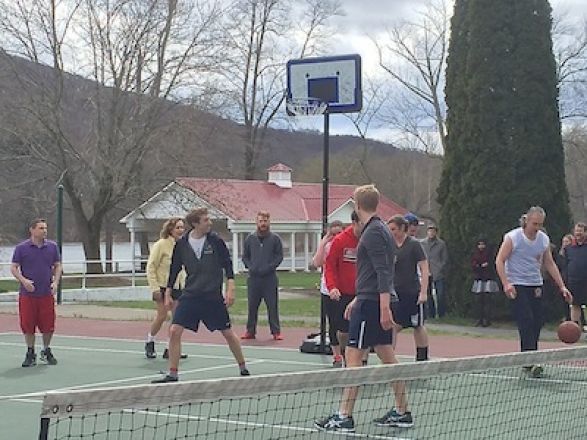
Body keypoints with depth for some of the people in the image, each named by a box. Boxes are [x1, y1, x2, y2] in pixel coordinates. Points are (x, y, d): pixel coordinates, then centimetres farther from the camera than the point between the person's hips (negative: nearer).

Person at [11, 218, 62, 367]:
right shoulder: (21, 248, -2)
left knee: (48, 326, 3)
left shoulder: (52, 246, 6)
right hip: (27, 294, -2)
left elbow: (57, 266, 12)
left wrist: (55, 282, -3)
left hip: (47, 294, 2)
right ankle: (30, 353, 17)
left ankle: (46, 352, 23)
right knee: (28, 326, 1)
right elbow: (13, 268, 0)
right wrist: (23, 280, -16)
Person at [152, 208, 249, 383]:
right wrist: (168, 294, 9)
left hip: (213, 296, -1)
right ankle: (172, 374, 0)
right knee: (174, 331, -10)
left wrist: (230, 289, -10)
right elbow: (174, 269, 10)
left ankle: (243, 368, 25)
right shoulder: (181, 244, -1)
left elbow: (228, 264, -1)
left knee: (228, 333, 6)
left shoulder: (216, 241, -5)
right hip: (190, 295, 1)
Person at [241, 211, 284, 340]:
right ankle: (250, 331, 13)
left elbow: (279, 256, 0)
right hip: (253, 277, 2)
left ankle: (276, 331, 5)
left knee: (272, 306, 0)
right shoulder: (250, 239, 9)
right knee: (252, 306, 6)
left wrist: (269, 267, -12)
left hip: (270, 277, -2)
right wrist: (250, 267, -4)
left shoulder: (275, 239, 2)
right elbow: (245, 256, 14)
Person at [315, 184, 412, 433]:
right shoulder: (380, 229, 17)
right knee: (387, 357, 12)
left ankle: (344, 418, -6)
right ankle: (402, 412, 15)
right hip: (379, 301, 10)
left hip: (372, 302, -10)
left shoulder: (373, 232, -14)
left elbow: (383, 272, -22)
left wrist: (384, 307, -26)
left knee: (353, 356, -7)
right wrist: (357, 300, 29)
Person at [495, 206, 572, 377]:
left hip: (535, 286, 5)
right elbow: (499, 261, -9)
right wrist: (506, 284, -20)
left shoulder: (544, 239, 5)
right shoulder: (512, 238, -10)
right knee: (526, 320, -15)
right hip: (517, 286, -5)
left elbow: (549, 264, 14)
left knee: (538, 321, 1)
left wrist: (562, 286, 10)